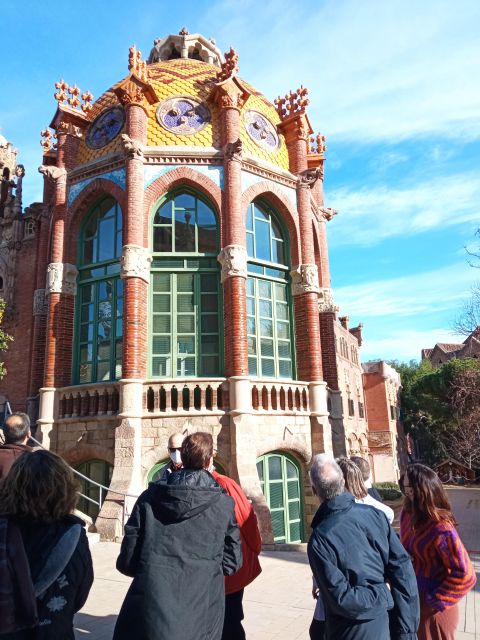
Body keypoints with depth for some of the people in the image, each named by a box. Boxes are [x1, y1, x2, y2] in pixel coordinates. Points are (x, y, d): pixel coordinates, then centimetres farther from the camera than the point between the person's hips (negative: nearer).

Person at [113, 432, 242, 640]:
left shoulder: (149, 497, -2)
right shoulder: (224, 504, -3)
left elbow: (127, 561, 0)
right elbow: (232, 561, 5)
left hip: (149, 610, 0)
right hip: (199, 619, 0)